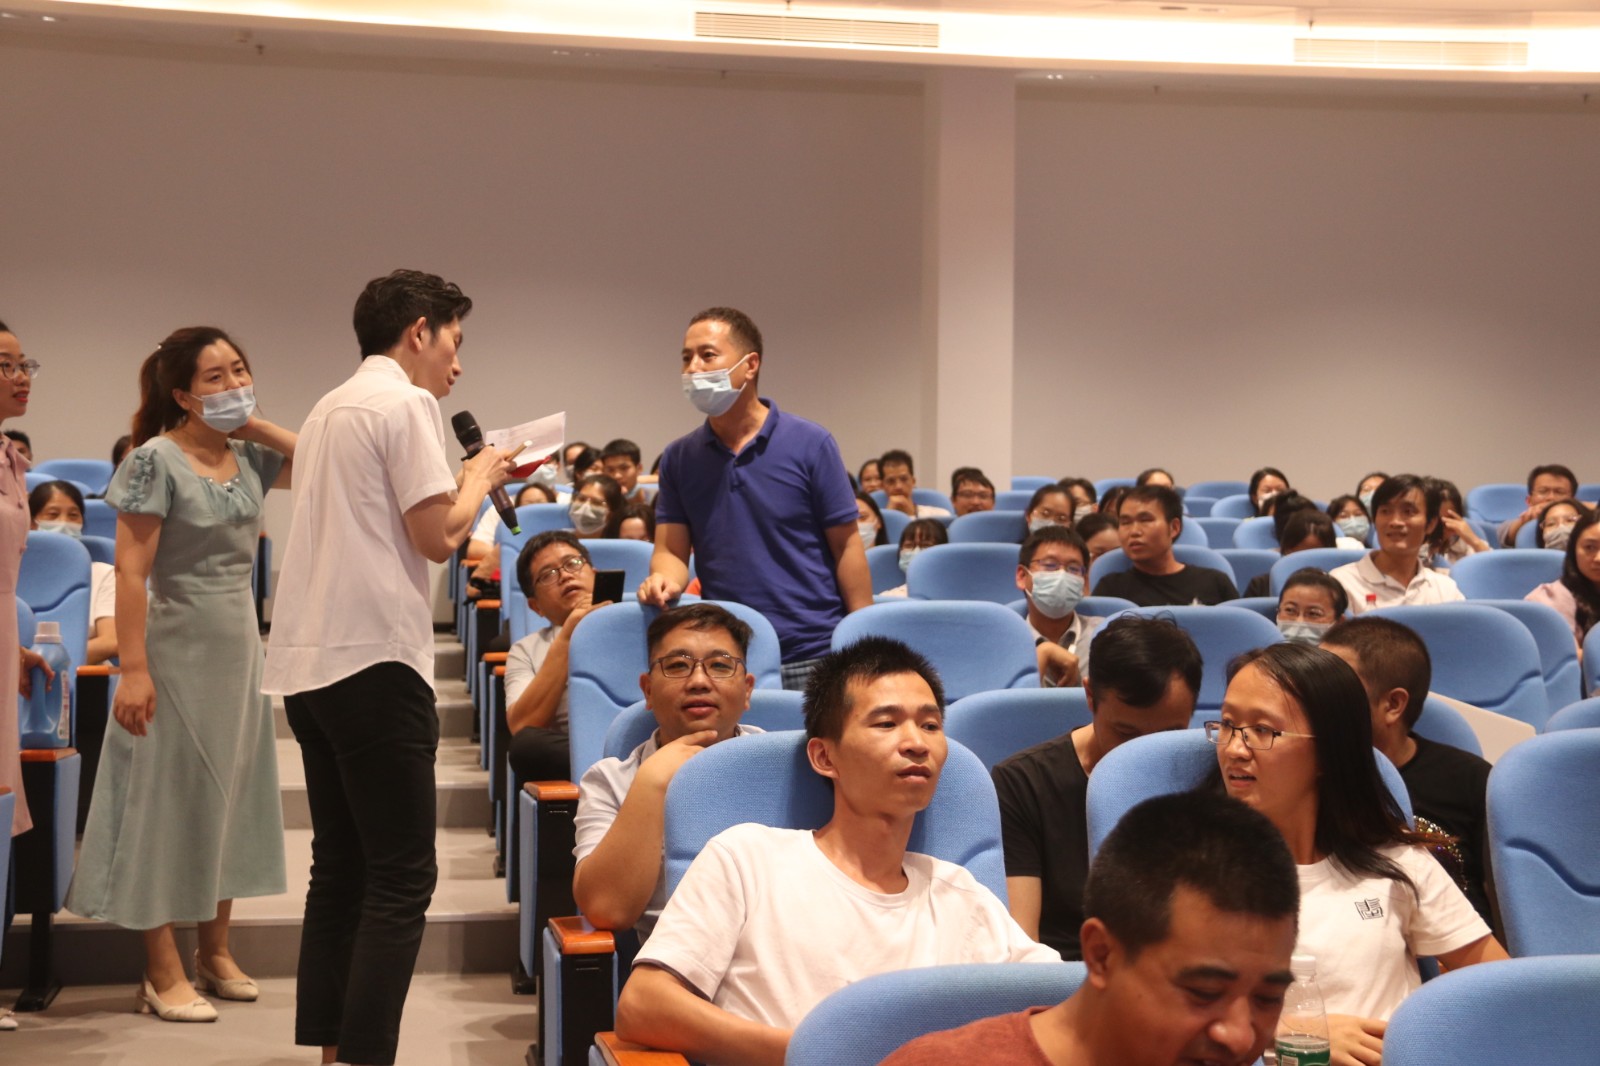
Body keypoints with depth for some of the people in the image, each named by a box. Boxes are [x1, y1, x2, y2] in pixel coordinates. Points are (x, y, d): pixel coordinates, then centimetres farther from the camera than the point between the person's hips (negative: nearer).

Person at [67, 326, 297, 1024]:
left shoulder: (248, 457, 6)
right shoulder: (157, 461, -13)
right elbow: (131, 572, -16)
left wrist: (256, 425, -2)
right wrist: (133, 670, -22)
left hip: (240, 645, 7)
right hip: (179, 647, -7)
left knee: (230, 796, 13)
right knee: (169, 797, 0)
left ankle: (215, 952, 25)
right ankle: (164, 974, 7)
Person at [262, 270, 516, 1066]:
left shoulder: (330, 409, 21)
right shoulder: (404, 402, -7)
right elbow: (437, 537, -12)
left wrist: (464, 482, 21)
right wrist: (479, 479, 5)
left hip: (306, 660, 9)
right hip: (373, 657, -9)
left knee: (339, 870, 12)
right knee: (401, 879, -6)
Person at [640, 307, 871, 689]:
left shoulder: (810, 444, -3)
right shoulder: (679, 457, 7)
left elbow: (846, 547, -3)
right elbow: (671, 550, 6)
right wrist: (664, 579, -18)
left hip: (812, 656, -3)